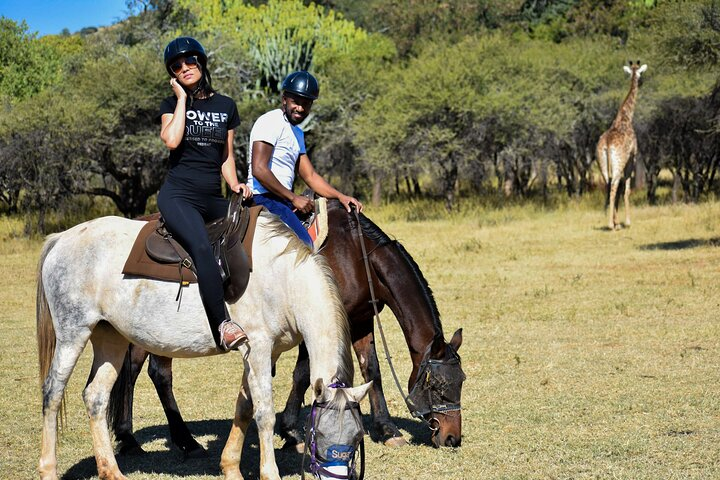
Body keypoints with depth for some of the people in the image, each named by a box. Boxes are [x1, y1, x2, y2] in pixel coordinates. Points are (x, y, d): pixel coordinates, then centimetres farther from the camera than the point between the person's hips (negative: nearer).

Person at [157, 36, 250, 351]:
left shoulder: (226, 106, 14)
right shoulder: (172, 104, 6)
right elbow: (171, 140, -14)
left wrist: (234, 184, 3)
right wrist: (182, 98, -5)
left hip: (213, 198, 6)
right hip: (178, 195, -6)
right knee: (202, 248, -32)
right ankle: (222, 325, -40)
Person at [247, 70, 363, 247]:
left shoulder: (297, 133, 20)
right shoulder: (270, 122, -10)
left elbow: (310, 176, 19)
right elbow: (258, 170, -20)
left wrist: (340, 197, 3)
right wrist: (294, 198, -17)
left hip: (283, 201, 10)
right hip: (265, 199, -10)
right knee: (305, 246, -25)